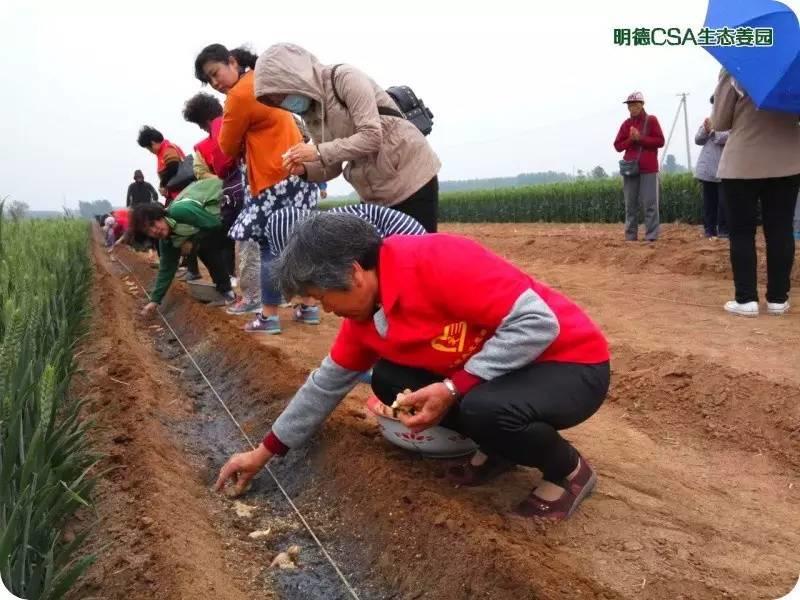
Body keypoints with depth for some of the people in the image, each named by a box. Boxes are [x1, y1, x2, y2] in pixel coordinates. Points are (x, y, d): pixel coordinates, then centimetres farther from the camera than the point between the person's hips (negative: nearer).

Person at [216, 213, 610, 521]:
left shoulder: (436, 262, -29)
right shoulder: (364, 314, -2)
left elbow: (538, 322, -30)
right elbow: (327, 384, 9)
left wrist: (453, 388, -29)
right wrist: (265, 451, 11)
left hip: (571, 363, -7)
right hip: (490, 368, 8)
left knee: (485, 408, -35)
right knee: (389, 380, -4)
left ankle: (569, 471, -3)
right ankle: (500, 445, 11)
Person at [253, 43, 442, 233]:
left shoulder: (344, 78, -14)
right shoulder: (309, 112, 8)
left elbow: (371, 136, -23)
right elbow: (333, 167, 11)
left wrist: (319, 152, -22)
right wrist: (305, 170, -9)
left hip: (411, 178, -7)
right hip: (374, 195, 7)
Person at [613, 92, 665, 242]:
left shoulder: (651, 120, 3)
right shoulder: (626, 124, 12)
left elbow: (660, 141, -4)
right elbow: (618, 146, 8)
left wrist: (640, 138, -11)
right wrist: (631, 139, -8)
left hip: (649, 169, -3)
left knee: (650, 204, -6)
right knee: (630, 205, 5)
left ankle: (651, 236, -5)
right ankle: (630, 236, 9)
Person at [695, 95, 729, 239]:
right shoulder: (710, 120, 16)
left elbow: (725, 138, -17)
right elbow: (698, 140, 10)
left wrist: (713, 129, -7)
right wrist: (705, 130, -8)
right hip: (707, 168, 6)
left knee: (723, 201, -6)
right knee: (709, 200, 9)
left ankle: (724, 230, -1)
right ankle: (709, 229, 15)